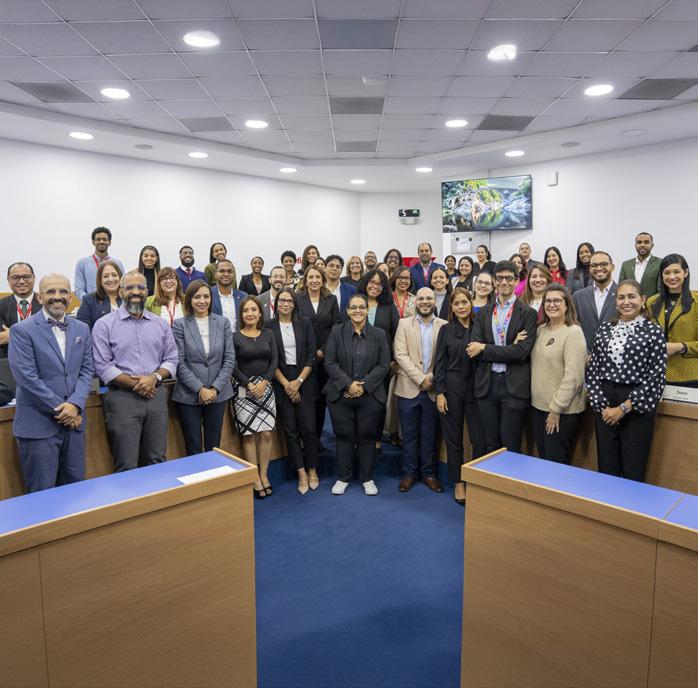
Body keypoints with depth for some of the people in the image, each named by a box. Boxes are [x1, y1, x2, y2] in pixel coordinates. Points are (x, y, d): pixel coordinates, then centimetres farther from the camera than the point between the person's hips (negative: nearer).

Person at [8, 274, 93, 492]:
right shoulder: (22, 330, -6)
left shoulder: (81, 329, 10)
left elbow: (86, 370, 7)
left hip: (73, 419, 5)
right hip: (38, 423, -4)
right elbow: (27, 378, -12)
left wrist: (74, 404, -9)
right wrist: (60, 409, -12)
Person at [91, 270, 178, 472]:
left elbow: (171, 359, 11)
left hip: (156, 395, 3)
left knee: (157, 461, 9)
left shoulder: (160, 324, 12)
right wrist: (135, 384, -12)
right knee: (126, 467, 0)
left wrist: (155, 377, -8)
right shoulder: (105, 324, 1)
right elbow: (102, 366, -6)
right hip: (122, 397, -3)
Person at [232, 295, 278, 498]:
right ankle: (255, 479, 8)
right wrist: (249, 384, -13)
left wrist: (264, 381, -9)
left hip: (266, 388, 3)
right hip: (244, 389, -3)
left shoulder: (268, 334, 8)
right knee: (249, 435, -2)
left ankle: (264, 475, 13)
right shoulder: (235, 337, -2)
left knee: (266, 433, -1)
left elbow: (274, 360, 3)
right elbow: (232, 366, -5)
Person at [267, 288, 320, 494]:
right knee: (290, 430, 3)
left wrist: (299, 381, -8)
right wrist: (286, 384, -8)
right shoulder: (269, 326, 1)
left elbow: (311, 355, 0)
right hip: (281, 383, 0)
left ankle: (312, 470, 15)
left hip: (305, 382, 0)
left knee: (308, 428, -2)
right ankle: (301, 473, 14)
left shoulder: (305, 324, 4)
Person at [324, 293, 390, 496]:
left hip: (370, 396, 0)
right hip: (341, 395, 0)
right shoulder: (336, 332, 1)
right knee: (344, 436, 8)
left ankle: (367, 478, 24)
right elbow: (330, 362, -4)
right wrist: (348, 384, -14)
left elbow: (383, 365, -2)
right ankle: (343, 478, 23)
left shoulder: (379, 335, 4)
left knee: (367, 437, 9)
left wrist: (364, 385, -12)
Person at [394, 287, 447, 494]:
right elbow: (400, 355, -6)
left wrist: (433, 377, -14)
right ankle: (409, 472, 23)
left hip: (433, 389, 0)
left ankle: (428, 473, 24)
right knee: (409, 434, 8)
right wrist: (421, 379, -13)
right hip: (409, 388, 0)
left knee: (429, 435, 9)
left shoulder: (444, 326, 3)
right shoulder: (404, 324, 3)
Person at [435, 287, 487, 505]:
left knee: (480, 440, -3)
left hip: (475, 389, 1)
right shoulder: (446, 330, 2)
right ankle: (458, 483, 23)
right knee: (453, 439, 8)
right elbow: (439, 363, 0)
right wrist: (440, 393, -6)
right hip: (451, 389, 0)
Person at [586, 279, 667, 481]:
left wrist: (624, 407, -10)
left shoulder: (653, 331, -4)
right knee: (606, 467, 10)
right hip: (604, 406, 3)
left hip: (637, 406, -3)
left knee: (633, 471, 4)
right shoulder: (605, 329, 8)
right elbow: (592, 369, 6)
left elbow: (656, 375, -8)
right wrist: (602, 405, -4)